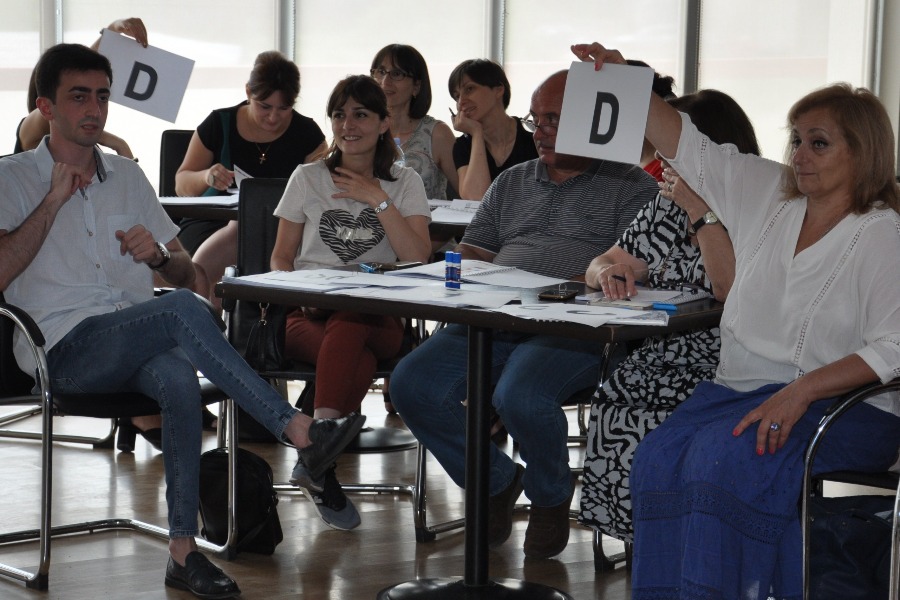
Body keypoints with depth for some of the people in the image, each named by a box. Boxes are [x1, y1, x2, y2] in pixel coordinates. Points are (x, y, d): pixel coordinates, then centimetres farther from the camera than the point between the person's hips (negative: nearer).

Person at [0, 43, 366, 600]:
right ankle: (299, 429, -36)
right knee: (182, 310, -33)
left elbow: (185, 272, 23)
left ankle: (184, 549, -36)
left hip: (137, 342, 4)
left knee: (179, 376, -34)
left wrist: (158, 255, 0)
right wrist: (54, 200, -8)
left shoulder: (128, 177, 22)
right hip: (67, 349, -4)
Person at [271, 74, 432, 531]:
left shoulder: (404, 184, 14)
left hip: (376, 318, 0)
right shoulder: (308, 178, 16)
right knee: (359, 361, -37)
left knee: (348, 322, -40)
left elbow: (417, 258, -1)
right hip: (309, 316, 0)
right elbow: (281, 256, 16)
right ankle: (322, 464, -40)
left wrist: (378, 201, -5)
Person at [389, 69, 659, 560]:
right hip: (493, 318, 6)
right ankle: (496, 482, 6)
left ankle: (550, 497, -1)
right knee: (411, 383, -17)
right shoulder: (512, 183, 27)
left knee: (519, 396, -35)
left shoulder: (629, 185, 8)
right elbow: (472, 250, 25)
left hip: (573, 328, -6)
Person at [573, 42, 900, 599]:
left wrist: (802, 391, -24)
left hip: (843, 406, -6)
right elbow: (688, 146, 15)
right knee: (660, 457, -20)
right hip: (743, 384, 6)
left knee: (723, 459, -31)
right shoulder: (769, 193, 12)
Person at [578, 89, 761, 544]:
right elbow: (602, 266, 21)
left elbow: (735, 294, -19)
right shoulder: (666, 207, 17)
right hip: (661, 358, 6)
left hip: (720, 365, -6)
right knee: (612, 403, -23)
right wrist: (606, 272, -3)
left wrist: (701, 212, -17)